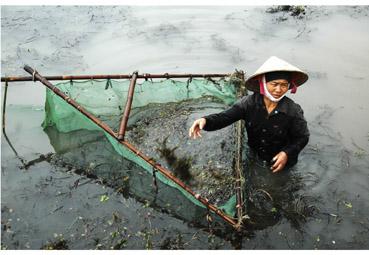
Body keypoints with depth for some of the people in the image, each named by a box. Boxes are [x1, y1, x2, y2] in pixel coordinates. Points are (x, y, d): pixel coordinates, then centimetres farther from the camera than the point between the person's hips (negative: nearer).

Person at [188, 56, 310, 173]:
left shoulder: (294, 110, -23)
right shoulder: (248, 103, -20)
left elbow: (302, 137, -11)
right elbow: (225, 116, -27)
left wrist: (287, 153, -29)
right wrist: (205, 120, -49)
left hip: (281, 165, -2)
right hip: (254, 161, 2)